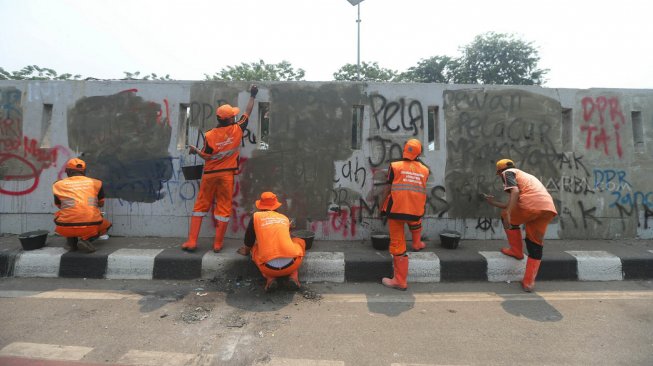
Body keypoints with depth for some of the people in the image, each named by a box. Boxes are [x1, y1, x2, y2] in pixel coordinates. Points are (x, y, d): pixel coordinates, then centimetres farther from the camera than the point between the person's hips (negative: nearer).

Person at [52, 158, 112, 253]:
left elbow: (59, 206, 24)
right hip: (91, 227, -2)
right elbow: (101, 204, 20)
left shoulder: (58, 185, 8)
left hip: (67, 228, 2)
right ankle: (86, 239, 2)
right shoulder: (96, 183, 7)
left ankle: (71, 241, 15)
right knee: (106, 224, 31)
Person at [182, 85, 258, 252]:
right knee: (223, 208, 5)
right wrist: (252, 96, 17)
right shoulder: (237, 129, -7)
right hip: (226, 174, 0)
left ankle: (191, 242, 12)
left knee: (201, 206, 11)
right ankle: (218, 244, 10)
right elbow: (248, 112, 6)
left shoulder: (209, 135, -8)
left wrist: (195, 150, 18)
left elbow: (206, 157, -1)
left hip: (210, 174, 1)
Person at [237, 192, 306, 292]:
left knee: (255, 248, 30)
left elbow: (249, 243, 19)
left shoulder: (256, 216, 11)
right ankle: (294, 276, 11)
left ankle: (270, 278, 8)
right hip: (291, 264, 1)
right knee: (300, 242, 32)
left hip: (269, 268, -1)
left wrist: (246, 251, 45)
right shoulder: (285, 218, 19)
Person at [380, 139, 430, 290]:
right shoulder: (424, 170, 5)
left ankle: (400, 280, 10)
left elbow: (388, 188, 0)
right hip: (416, 211, 3)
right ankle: (417, 244, 60)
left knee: (397, 244, 4)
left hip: (396, 210, -2)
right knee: (416, 224, 38)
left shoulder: (395, 166, -2)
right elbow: (421, 190, 13)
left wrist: (383, 208, 10)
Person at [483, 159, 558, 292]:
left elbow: (515, 191, -8)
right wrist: (494, 202, 52)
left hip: (531, 204, -8)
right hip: (549, 207, 8)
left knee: (506, 217, 22)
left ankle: (516, 251, 28)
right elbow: (514, 205, 40)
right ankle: (528, 282, 18)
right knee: (536, 244, 17)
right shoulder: (525, 175, 39)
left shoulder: (508, 172, 15)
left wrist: (507, 214, -15)